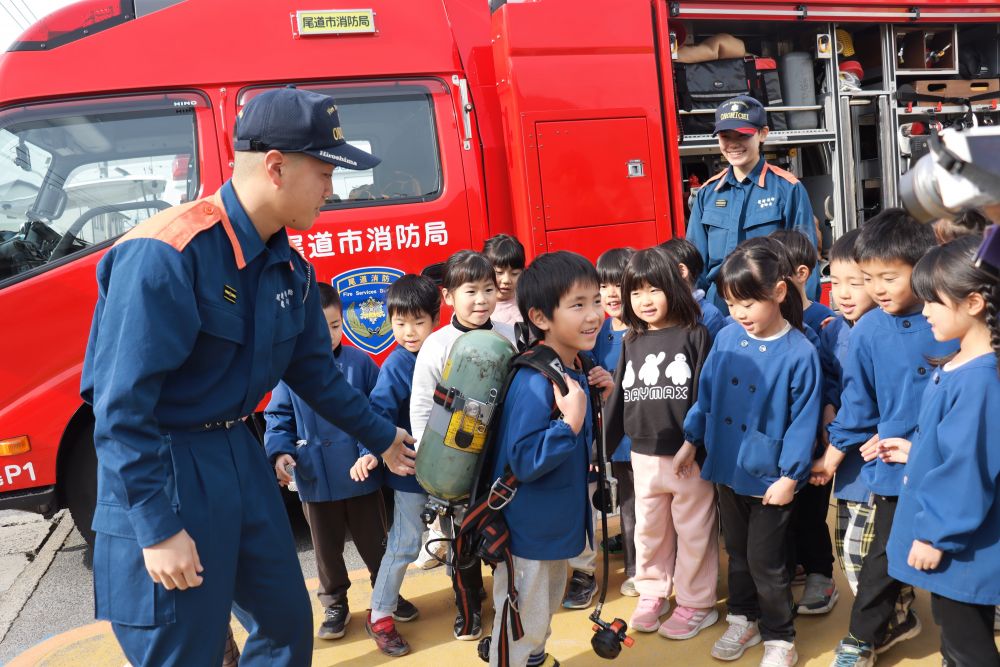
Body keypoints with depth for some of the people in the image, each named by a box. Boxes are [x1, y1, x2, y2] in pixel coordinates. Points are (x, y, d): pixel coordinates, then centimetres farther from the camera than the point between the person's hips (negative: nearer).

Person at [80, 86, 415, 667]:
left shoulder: (289, 267, 2)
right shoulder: (166, 255, -24)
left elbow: (316, 372, 15)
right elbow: (121, 408, -23)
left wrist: (382, 437, 22)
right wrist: (158, 530, -20)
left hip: (238, 454, 8)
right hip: (161, 471, -8)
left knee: (290, 620, 16)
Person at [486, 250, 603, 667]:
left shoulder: (575, 370, 1)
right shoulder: (534, 382, -29)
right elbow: (523, 462, -31)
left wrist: (594, 400, 3)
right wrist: (570, 423, -38)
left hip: (558, 523, 9)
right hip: (528, 532, -9)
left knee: (547, 608, 30)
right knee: (522, 625, 10)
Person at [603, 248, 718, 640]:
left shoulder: (695, 335, -7)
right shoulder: (631, 342, 8)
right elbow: (619, 397, 11)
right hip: (644, 455, 5)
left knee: (693, 531, 8)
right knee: (649, 529, 16)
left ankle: (695, 604, 23)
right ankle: (652, 594, 33)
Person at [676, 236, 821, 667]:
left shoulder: (799, 353, -17)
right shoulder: (726, 340, -4)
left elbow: (803, 421, -14)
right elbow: (706, 394, 7)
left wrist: (789, 476, -13)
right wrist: (690, 441, 9)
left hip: (769, 477, -5)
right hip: (727, 468, 5)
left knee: (766, 562, 7)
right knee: (737, 552, 21)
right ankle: (743, 619, 40)